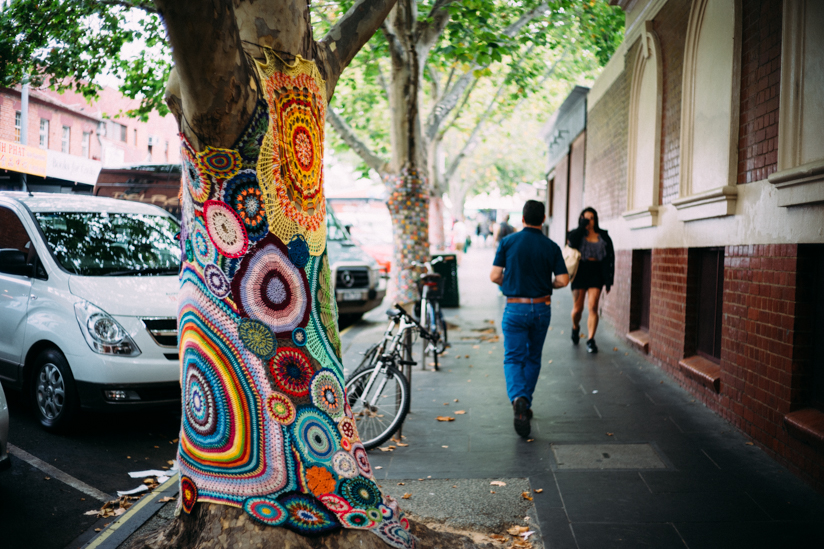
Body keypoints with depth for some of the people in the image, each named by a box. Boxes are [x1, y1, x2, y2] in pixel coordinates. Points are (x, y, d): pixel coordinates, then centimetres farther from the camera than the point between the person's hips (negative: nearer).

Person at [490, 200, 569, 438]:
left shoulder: (508, 242, -5)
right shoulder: (551, 247, -3)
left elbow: (494, 276, -7)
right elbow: (563, 280, -6)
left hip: (515, 309, -2)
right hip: (541, 308, 2)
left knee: (513, 358, 2)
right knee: (533, 358, 17)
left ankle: (518, 398, -24)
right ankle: (526, 405, 24)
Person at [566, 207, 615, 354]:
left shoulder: (603, 237, 5)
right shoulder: (577, 234, 3)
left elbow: (609, 259, 4)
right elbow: (572, 241, -23)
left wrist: (608, 280, -2)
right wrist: (583, 226, -15)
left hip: (596, 275, 0)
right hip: (580, 273, 0)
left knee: (593, 307, -7)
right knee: (578, 308, 3)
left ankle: (591, 340, -1)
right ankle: (575, 328, 35)